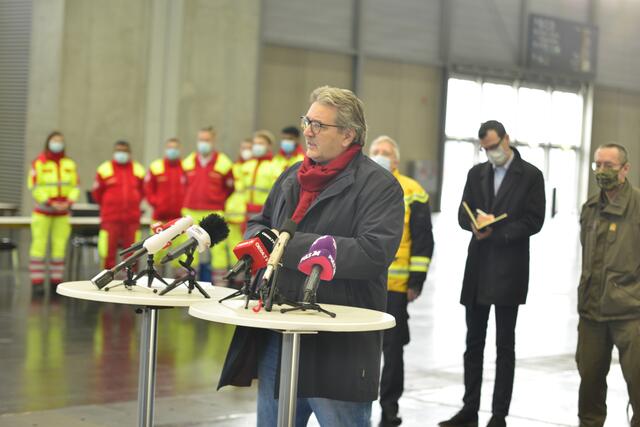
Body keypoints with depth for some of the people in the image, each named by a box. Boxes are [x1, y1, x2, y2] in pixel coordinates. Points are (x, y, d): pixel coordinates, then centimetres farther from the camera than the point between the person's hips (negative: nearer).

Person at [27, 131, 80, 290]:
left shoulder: (69, 164, 7)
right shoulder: (39, 163, -6)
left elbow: (75, 187, 9)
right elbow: (34, 187, -8)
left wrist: (69, 202, -8)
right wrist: (50, 203, -14)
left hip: (63, 212, 4)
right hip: (43, 211, -3)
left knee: (60, 246, 1)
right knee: (39, 244, -6)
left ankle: (56, 280, 7)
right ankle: (37, 281, -2)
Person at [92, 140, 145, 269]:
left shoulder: (138, 170, 9)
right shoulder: (104, 170, 1)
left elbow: (142, 192, 20)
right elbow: (96, 194, 9)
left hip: (132, 218, 2)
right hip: (110, 219, -2)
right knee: (109, 251, -3)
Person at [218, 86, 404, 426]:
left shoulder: (378, 186, -9)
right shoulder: (292, 176, 14)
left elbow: (373, 253, -23)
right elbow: (260, 222, 27)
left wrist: (292, 245, -23)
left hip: (338, 344, -7)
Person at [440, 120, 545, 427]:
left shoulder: (531, 175, -2)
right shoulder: (477, 173, 13)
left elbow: (534, 221, -8)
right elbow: (463, 216, 9)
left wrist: (495, 231, -16)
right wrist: (479, 223, -13)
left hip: (509, 270, -4)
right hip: (477, 269, 5)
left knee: (505, 345, 2)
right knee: (473, 342, 9)